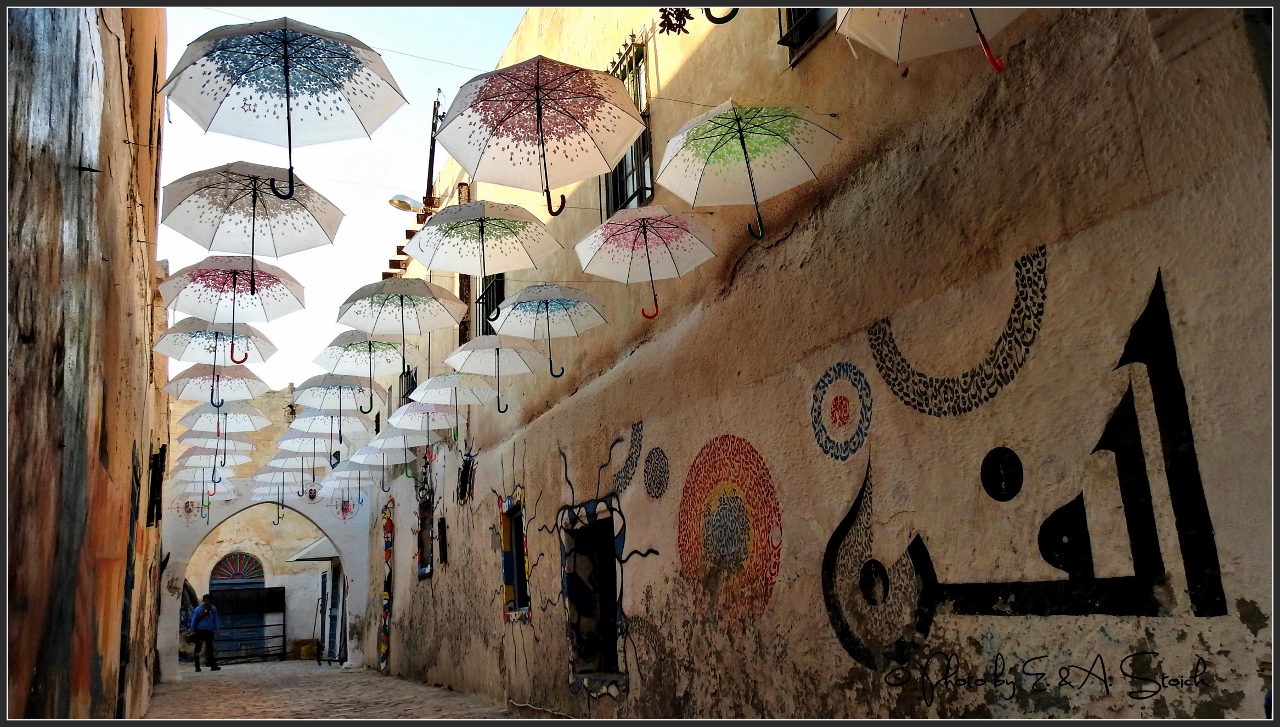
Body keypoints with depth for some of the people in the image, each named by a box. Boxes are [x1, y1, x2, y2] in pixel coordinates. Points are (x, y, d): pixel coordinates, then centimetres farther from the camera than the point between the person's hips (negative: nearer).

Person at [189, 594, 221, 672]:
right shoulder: (198, 609, -2)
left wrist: (216, 629, 8)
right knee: (198, 649, 1)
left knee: (210, 649, 5)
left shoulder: (213, 608, 5)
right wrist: (192, 631, -1)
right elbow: (193, 620, 1)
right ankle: (197, 667, 6)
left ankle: (213, 666, 7)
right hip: (200, 631, -2)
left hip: (209, 631, 2)